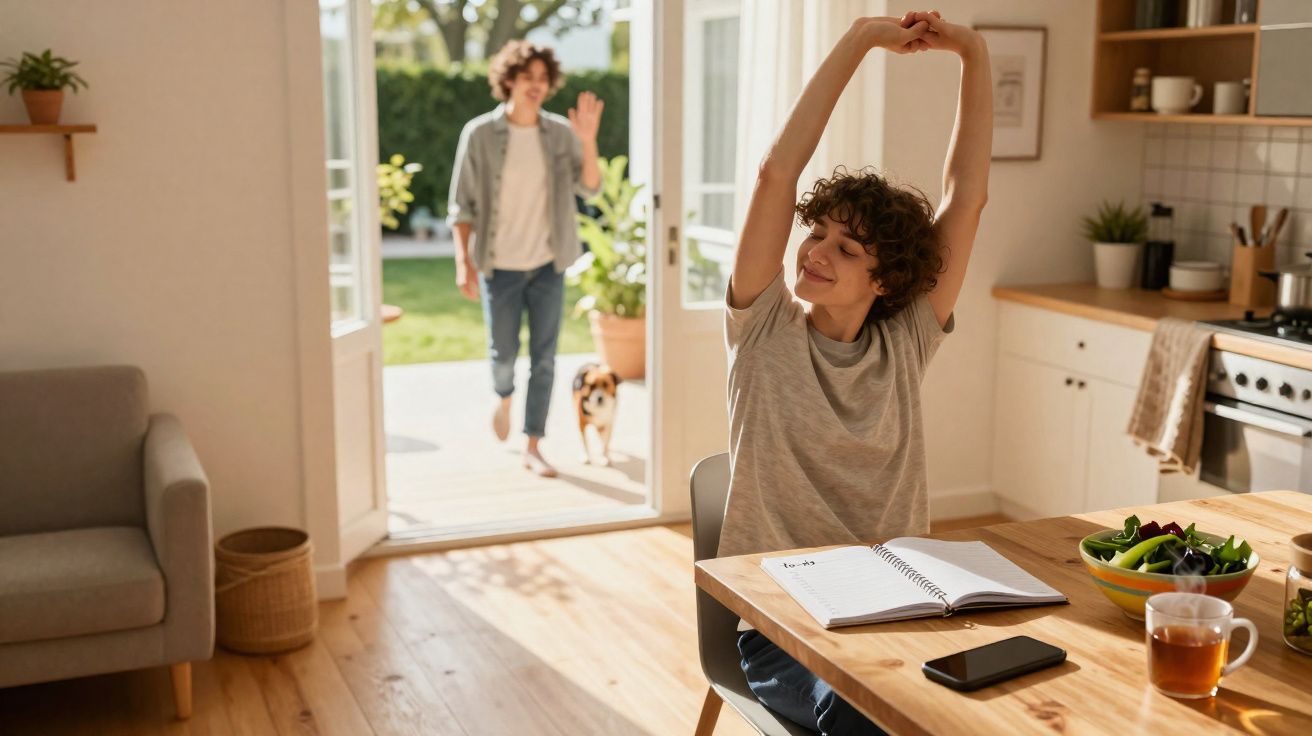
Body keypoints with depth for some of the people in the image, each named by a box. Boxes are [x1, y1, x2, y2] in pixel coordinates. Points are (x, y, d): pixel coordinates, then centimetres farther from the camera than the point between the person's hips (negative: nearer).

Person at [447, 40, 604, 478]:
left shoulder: (560, 133, -1)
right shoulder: (479, 133, -8)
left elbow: (590, 189, -6)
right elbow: (461, 204, -6)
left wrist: (588, 141, -20)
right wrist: (463, 261, -12)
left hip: (548, 265, 2)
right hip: (499, 266, -2)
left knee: (544, 358, 2)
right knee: (504, 353, 7)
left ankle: (533, 448, 13)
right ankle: (504, 396, 43)